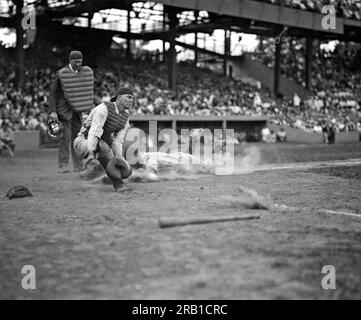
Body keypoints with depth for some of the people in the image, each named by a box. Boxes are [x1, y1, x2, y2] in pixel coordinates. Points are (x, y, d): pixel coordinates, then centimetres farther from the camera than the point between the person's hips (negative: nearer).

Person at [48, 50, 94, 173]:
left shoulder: (85, 72, 5)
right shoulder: (60, 73, -8)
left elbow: (89, 90, 15)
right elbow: (52, 93, -6)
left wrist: (89, 108, 11)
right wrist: (53, 111, -14)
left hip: (77, 110, 4)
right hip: (64, 109, -4)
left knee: (77, 136, 2)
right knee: (65, 136, -11)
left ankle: (78, 166, 5)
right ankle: (63, 166, -8)